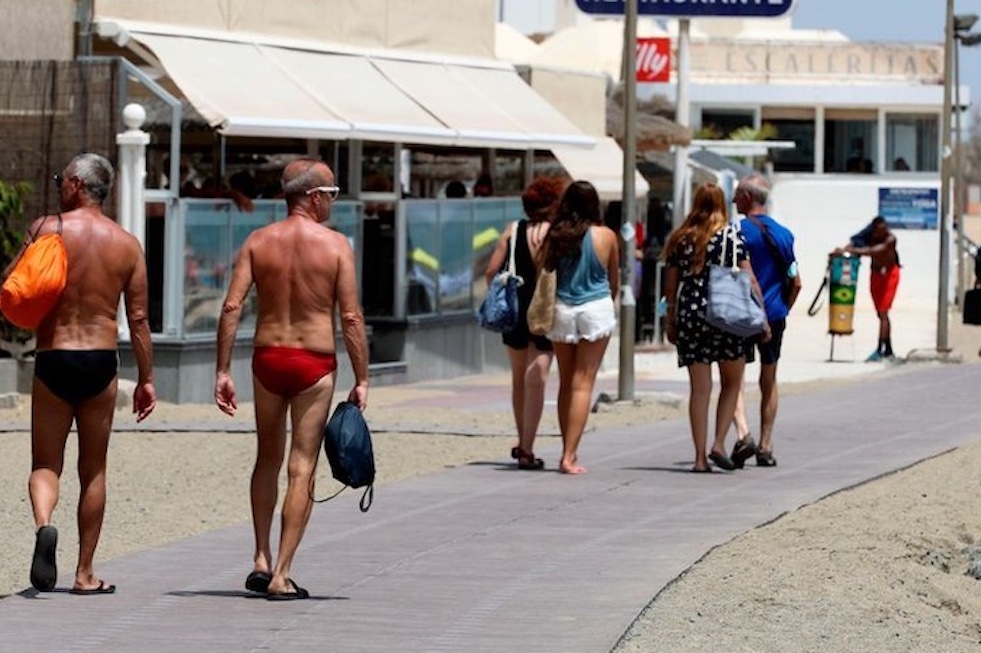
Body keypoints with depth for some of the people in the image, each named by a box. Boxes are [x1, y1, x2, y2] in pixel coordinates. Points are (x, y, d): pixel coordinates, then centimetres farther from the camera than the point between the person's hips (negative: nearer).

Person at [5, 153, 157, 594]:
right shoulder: (127, 244, 3)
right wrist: (146, 378, 10)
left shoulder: (49, 229, -6)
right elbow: (138, 319, 3)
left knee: (45, 463, 8)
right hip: (101, 360, 2)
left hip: (52, 360, -2)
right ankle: (85, 574, 13)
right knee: (93, 470, 11)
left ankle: (43, 523, -24)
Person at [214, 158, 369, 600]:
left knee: (268, 459, 20)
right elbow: (351, 318, -9)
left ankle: (261, 560, 17)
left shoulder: (258, 241, 2)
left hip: (267, 357, 3)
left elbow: (231, 307, -5)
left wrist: (223, 372, -2)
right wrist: (361, 380, -3)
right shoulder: (335, 245, -6)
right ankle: (281, 575, -3)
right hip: (314, 363, -3)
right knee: (302, 469, 1)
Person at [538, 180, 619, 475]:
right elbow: (614, 280, 7)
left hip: (561, 311, 2)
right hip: (596, 309, -2)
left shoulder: (555, 237, -3)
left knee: (566, 383, 14)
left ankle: (568, 452, 18)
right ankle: (569, 456, -9)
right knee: (583, 384, -2)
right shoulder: (605, 236, -4)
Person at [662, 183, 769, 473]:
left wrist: (670, 322, 18)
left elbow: (670, 286, 9)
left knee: (699, 388, 4)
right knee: (731, 383, 14)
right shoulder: (732, 236, -2)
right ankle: (719, 444, 2)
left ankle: (700, 457, 2)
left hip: (689, 315, 2)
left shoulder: (681, 239, 6)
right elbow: (749, 280, -5)